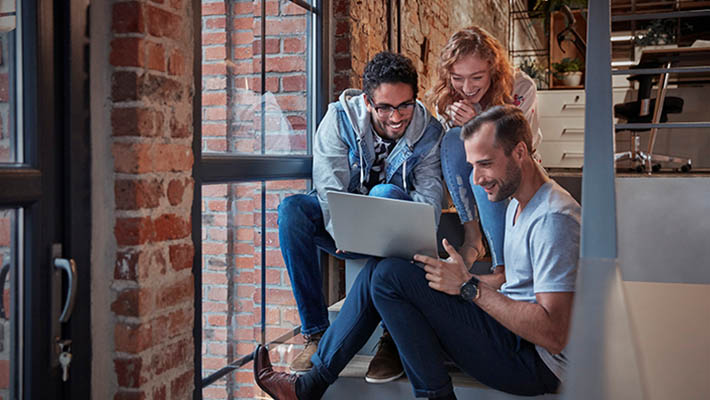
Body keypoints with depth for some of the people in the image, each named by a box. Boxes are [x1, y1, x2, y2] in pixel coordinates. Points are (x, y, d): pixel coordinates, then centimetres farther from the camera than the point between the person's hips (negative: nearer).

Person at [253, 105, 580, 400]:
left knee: (390, 276, -19)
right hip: (510, 331, 10)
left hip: (536, 362, -10)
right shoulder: (518, 204, 12)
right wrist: (453, 278, 4)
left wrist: (469, 287, -23)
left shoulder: (553, 219, -20)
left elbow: (554, 335, -26)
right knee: (376, 274, 3)